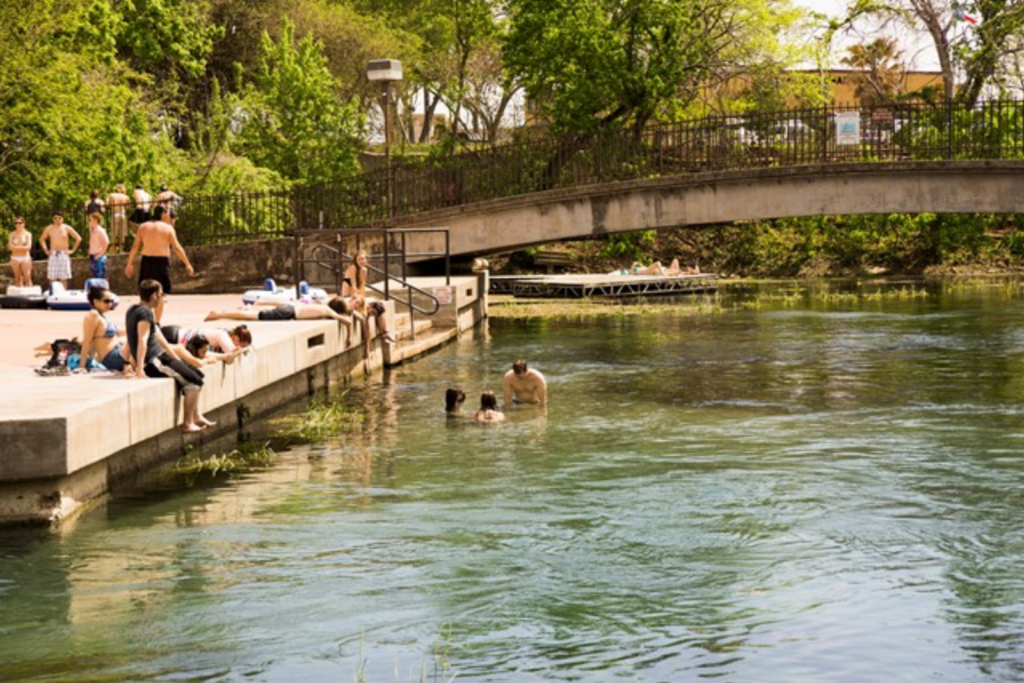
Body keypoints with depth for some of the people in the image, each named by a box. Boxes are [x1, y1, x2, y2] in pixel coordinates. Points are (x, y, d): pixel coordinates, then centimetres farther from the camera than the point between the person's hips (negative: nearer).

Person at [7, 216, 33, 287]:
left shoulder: (28, 234, 0)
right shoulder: (12, 235, 5)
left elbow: (28, 247, -11)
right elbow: (10, 247, -5)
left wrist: (16, 247, -9)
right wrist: (22, 247, -11)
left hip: (25, 258, -2)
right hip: (15, 258, 2)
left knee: (27, 278, -7)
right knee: (18, 278, 5)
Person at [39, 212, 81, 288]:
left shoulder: (67, 228, 1)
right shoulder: (49, 228, 6)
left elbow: (78, 239, 6)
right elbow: (41, 239, 20)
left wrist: (73, 250, 2)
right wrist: (46, 250, 10)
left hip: (64, 254, -1)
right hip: (53, 255, 1)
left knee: (64, 278, -2)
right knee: (53, 278, -3)